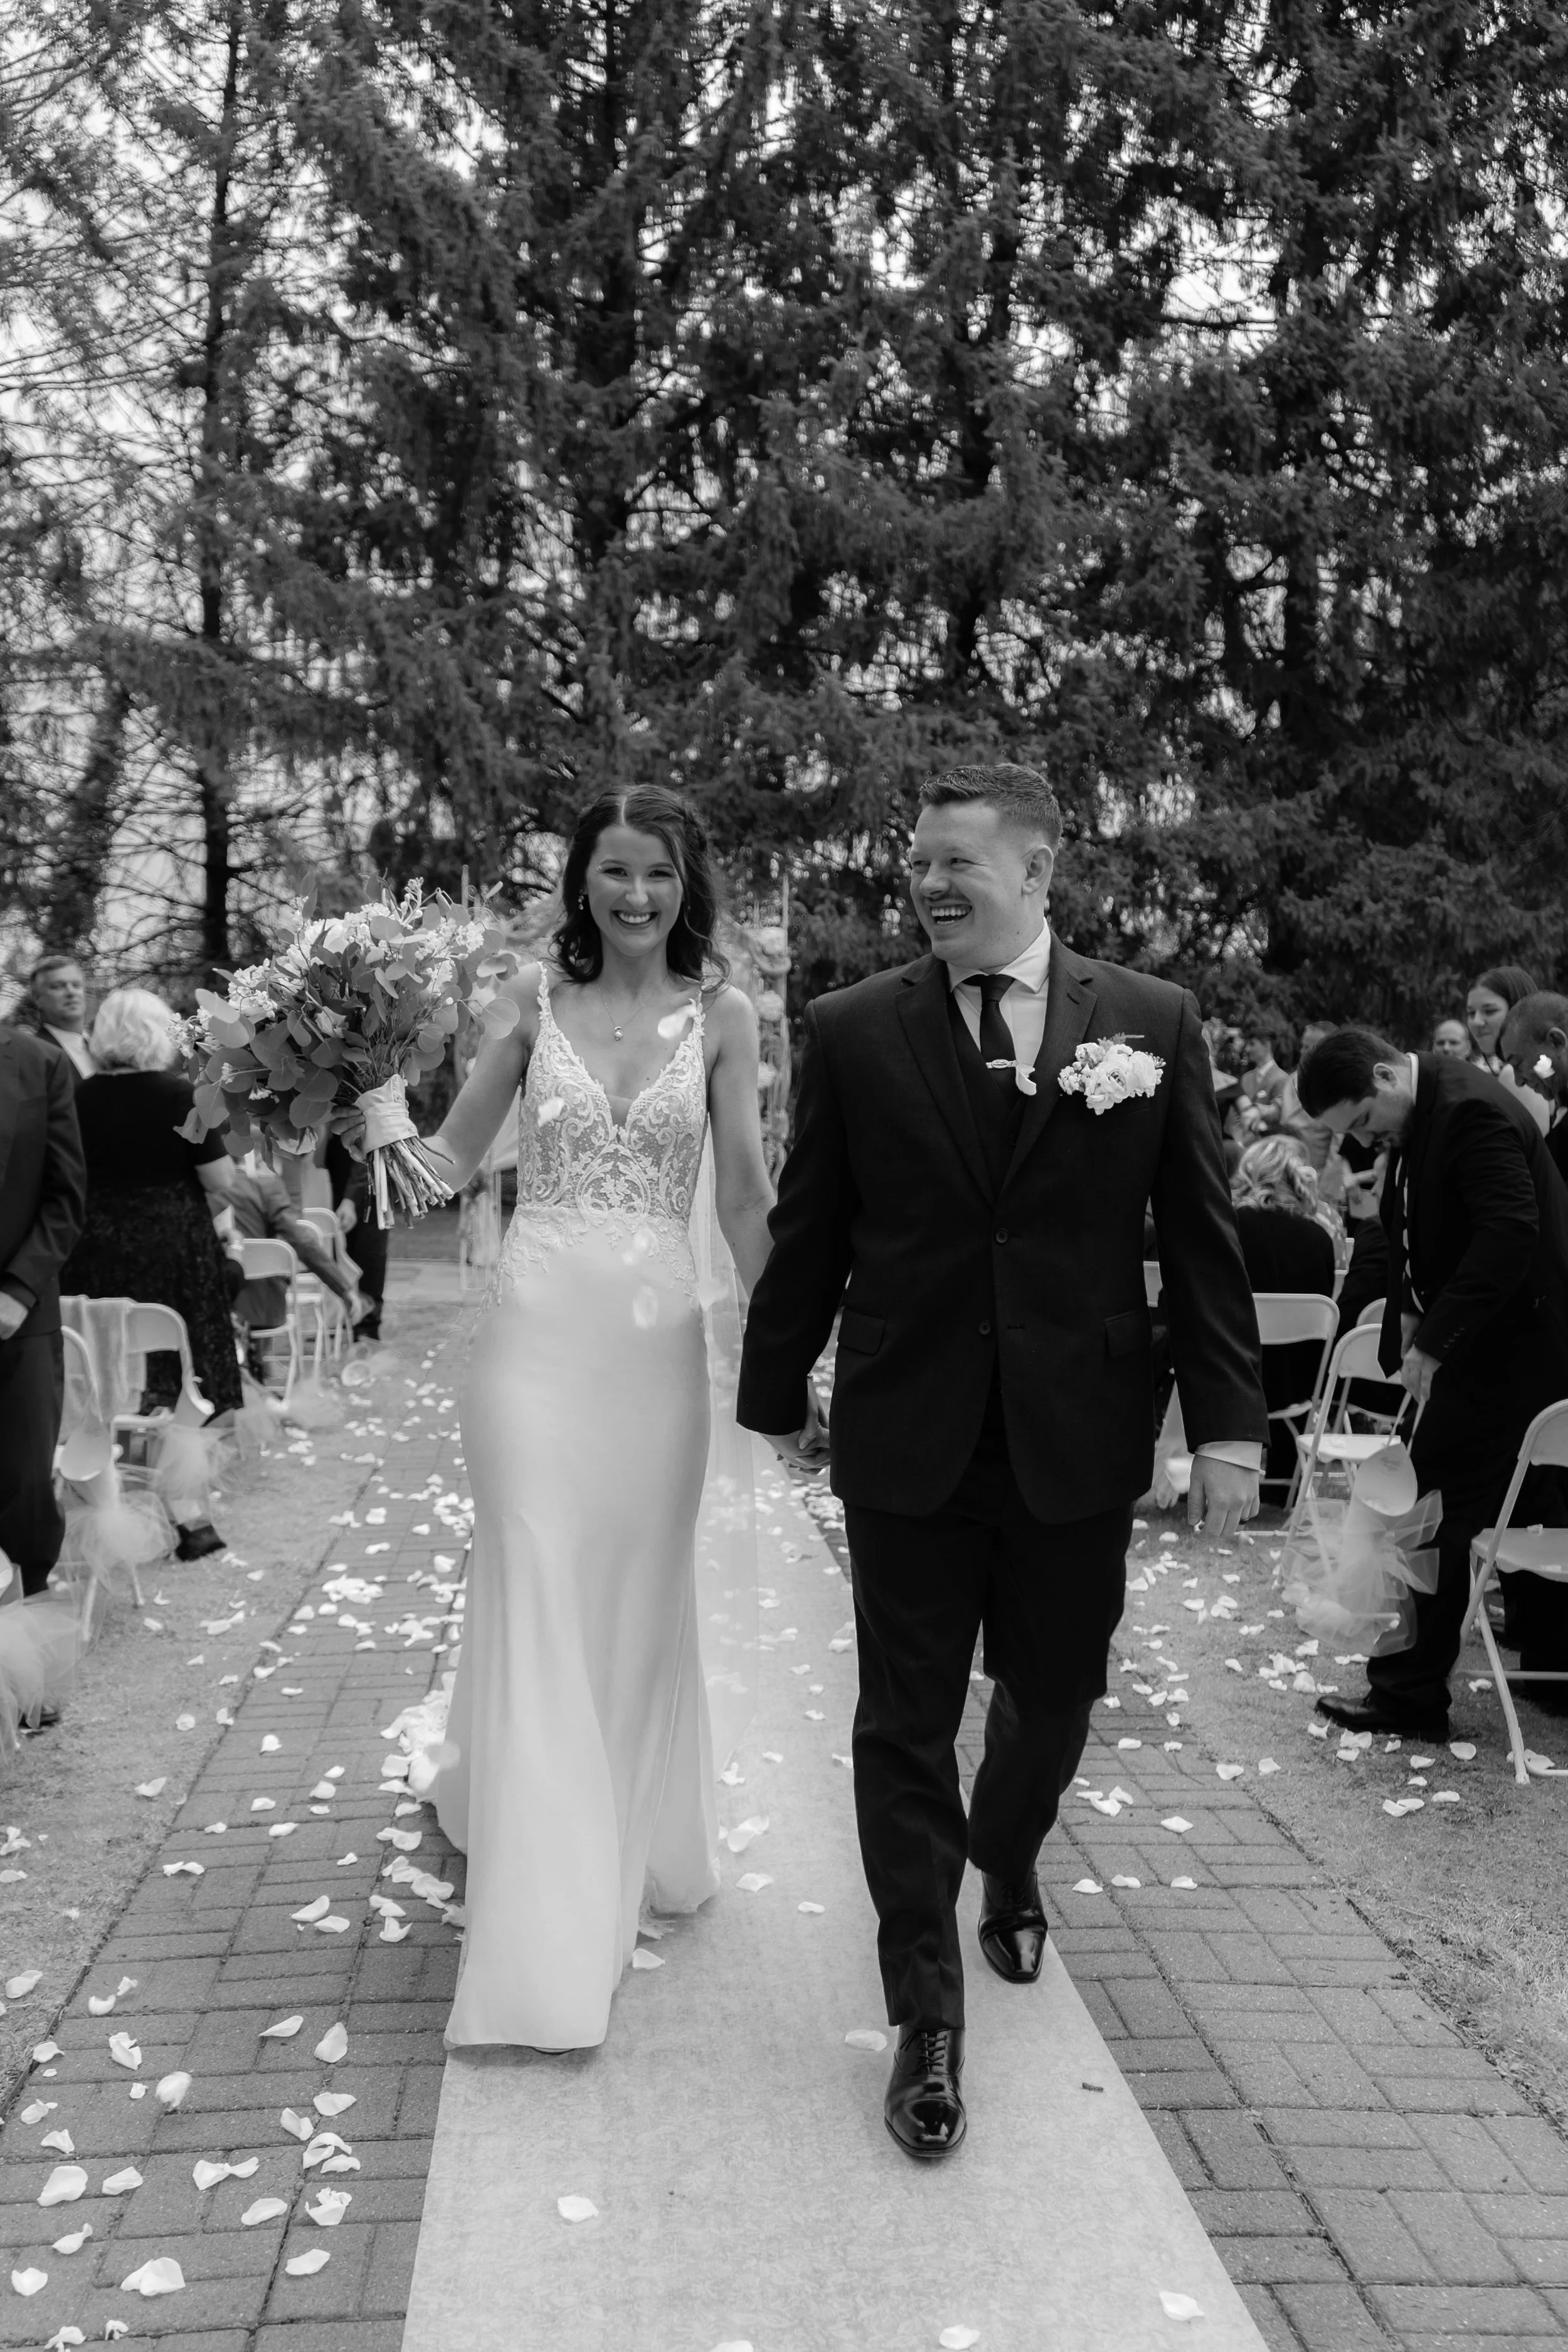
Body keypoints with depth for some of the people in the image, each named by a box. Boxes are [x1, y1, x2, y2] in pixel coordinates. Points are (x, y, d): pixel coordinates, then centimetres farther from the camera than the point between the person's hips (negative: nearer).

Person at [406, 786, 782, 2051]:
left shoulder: (721, 1015, 2)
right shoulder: (535, 996, 3)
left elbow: (746, 1196, 3)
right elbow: (452, 1158, 6)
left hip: (658, 1333, 1)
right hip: (538, 1326, -1)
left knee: (642, 1600, 13)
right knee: (537, 1601, -1)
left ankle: (631, 1843, 38)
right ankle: (546, 1931, 8)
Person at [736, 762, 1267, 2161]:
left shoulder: (1153, 1022, -2)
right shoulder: (855, 1030, -3)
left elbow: (1201, 1234, 0)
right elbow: (809, 1234, 4)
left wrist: (1229, 1420, -3)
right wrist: (778, 1392, 10)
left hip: (1078, 1438, 1)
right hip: (908, 1436, -1)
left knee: (1052, 1701, 17)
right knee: (907, 1724, 5)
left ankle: (1006, 1869, 49)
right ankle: (928, 2016, 20)